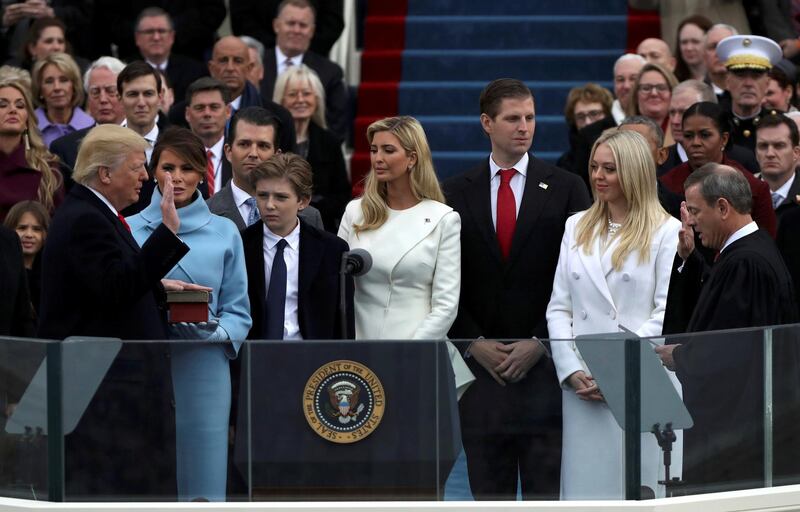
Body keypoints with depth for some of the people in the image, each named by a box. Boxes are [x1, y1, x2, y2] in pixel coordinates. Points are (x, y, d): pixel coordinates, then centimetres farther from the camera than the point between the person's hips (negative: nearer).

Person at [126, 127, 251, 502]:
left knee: (201, 487, -2)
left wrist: (213, 331, -12)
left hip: (203, 370, 0)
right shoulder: (129, 229, 6)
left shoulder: (224, 233, 8)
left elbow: (239, 313, 8)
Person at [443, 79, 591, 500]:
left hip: (544, 362, -2)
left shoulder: (565, 189, 4)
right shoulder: (457, 194, 8)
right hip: (480, 364, 2)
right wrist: (474, 344, -5)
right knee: (489, 491, 5)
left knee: (547, 489, -3)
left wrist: (540, 343, -7)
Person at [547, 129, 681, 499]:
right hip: (582, 387, 4)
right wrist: (572, 371, -2)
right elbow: (559, 307, 13)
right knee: (584, 488, 2)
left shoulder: (666, 231, 0)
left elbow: (667, 314, -6)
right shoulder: (577, 227, 16)